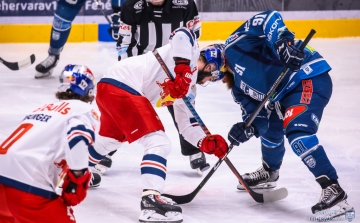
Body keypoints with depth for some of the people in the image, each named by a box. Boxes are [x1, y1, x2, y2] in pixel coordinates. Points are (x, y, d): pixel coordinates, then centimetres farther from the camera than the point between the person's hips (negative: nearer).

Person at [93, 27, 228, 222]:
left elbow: (187, 125, 22)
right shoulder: (190, 53, 1)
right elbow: (182, 34, -22)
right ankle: (151, 200, -25)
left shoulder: (187, 88, 24)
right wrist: (182, 69, -28)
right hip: (121, 87, -11)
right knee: (159, 143, -15)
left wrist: (207, 143, 6)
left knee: (110, 138, 37)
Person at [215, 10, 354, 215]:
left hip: (309, 77, -11)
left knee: (297, 131, -26)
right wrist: (249, 128, -14)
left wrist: (282, 42, -39)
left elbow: (269, 19, -22)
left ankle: (333, 189, -27)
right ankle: (269, 173, 53)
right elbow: (255, 112, 8)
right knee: (269, 127, 25)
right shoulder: (238, 86, 16)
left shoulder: (234, 45, -9)